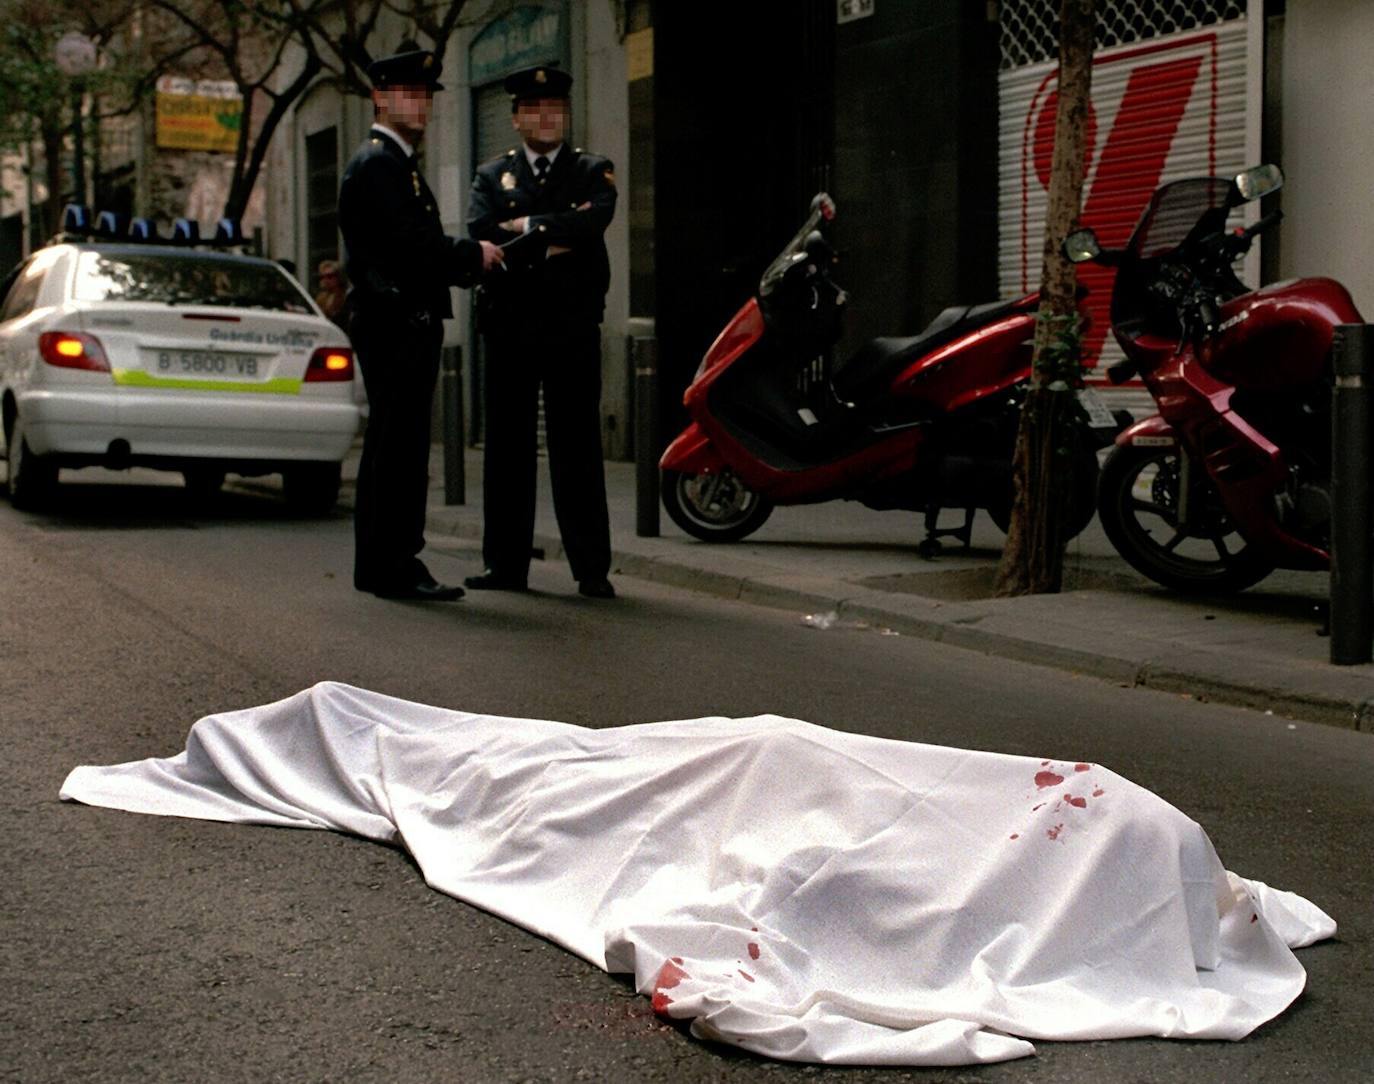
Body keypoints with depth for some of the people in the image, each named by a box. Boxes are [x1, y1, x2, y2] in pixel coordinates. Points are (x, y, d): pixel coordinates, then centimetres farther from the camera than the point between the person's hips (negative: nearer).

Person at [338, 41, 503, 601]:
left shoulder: (399, 165, 24)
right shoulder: (375, 164, -10)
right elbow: (412, 244, -20)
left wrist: (469, 260, 5)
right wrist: (473, 254, -8)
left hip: (409, 327, 10)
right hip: (393, 327, -10)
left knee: (396, 449, 12)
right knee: (396, 448, -8)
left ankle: (389, 564, 17)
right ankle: (390, 566, -4)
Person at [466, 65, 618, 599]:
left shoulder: (593, 171, 9)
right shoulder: (492, 176, 13)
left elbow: (593, 221, -13)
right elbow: (480, 234, -5)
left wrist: (525, 227, -9)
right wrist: (551, 241, -11)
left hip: (573, 329, -2)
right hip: (509, 329, 2)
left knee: (578, 449, -2)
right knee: (507, 448, 5)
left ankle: (592, 568, 1)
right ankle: (506, 564, 12)